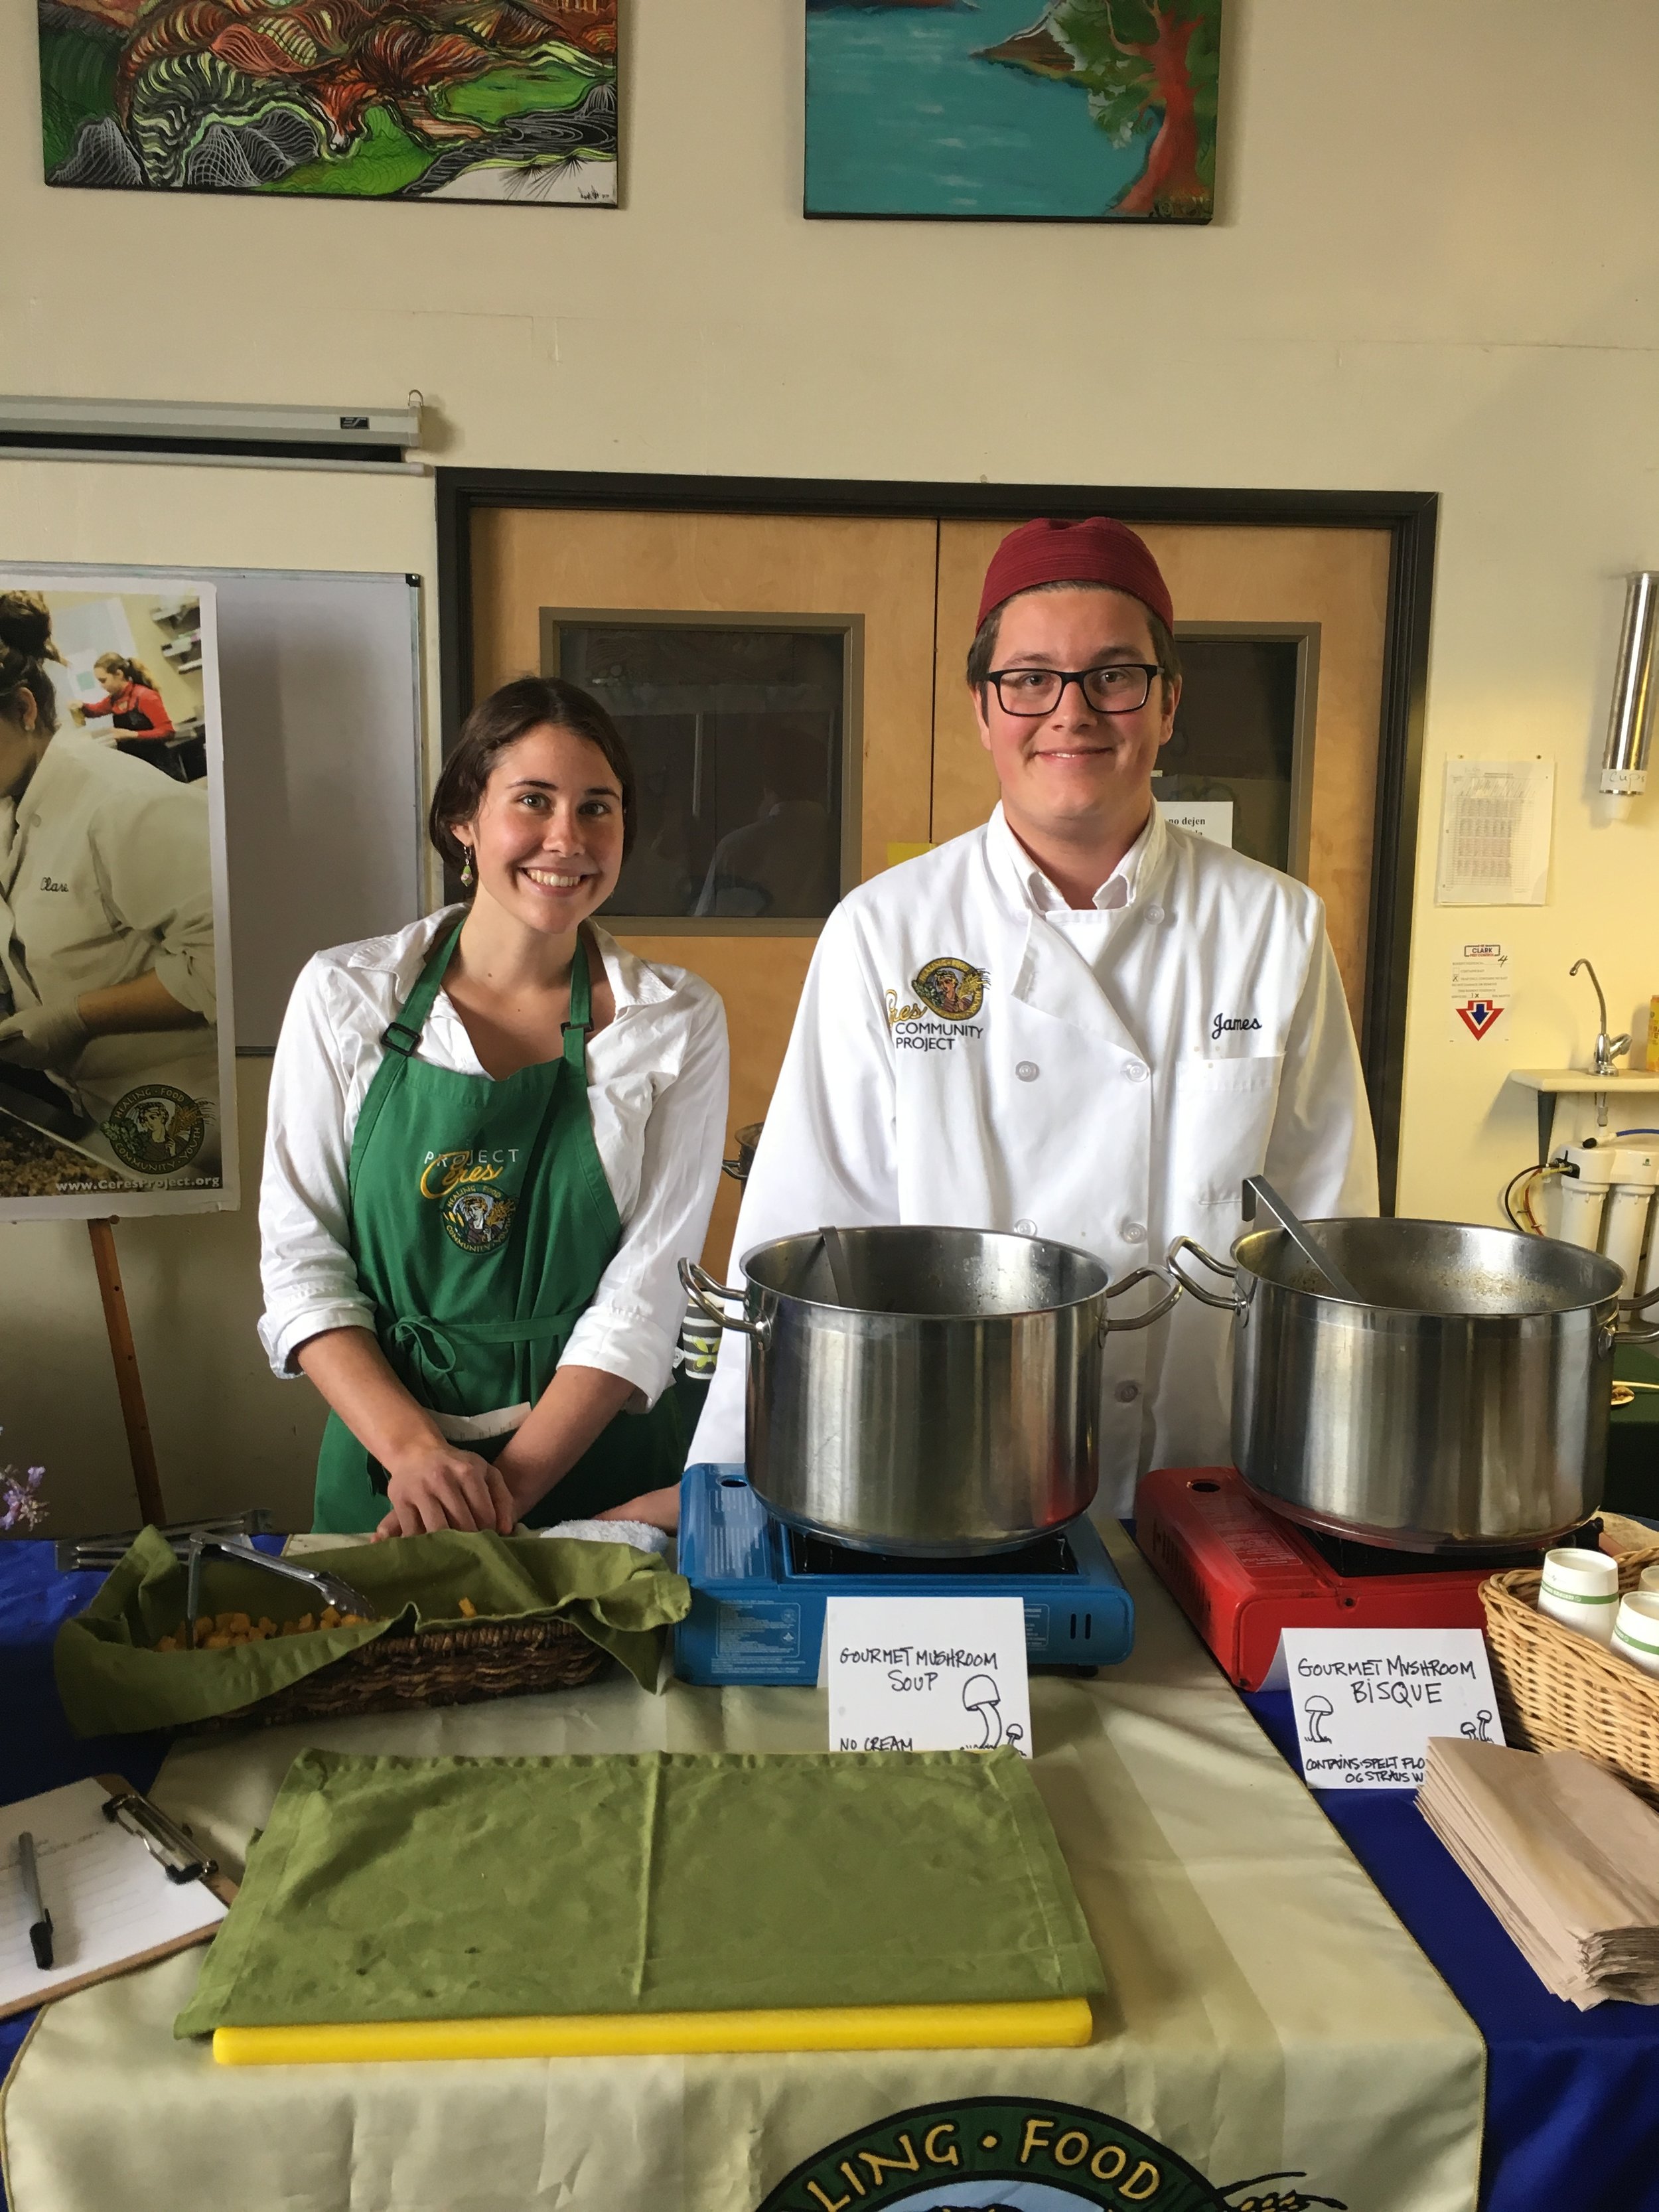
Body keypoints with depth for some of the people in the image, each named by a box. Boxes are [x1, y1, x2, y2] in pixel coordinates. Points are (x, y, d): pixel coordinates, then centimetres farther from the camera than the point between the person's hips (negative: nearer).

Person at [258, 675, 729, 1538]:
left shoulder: (677, 1022, -5)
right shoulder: (344, 994, -3)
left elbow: (646, 1288, -8)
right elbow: (299, 1256, -3)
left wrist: (510, 1485, -17)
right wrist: (413, 1447, -15)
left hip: (594, 1460, 0)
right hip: (382, 1459, 1)